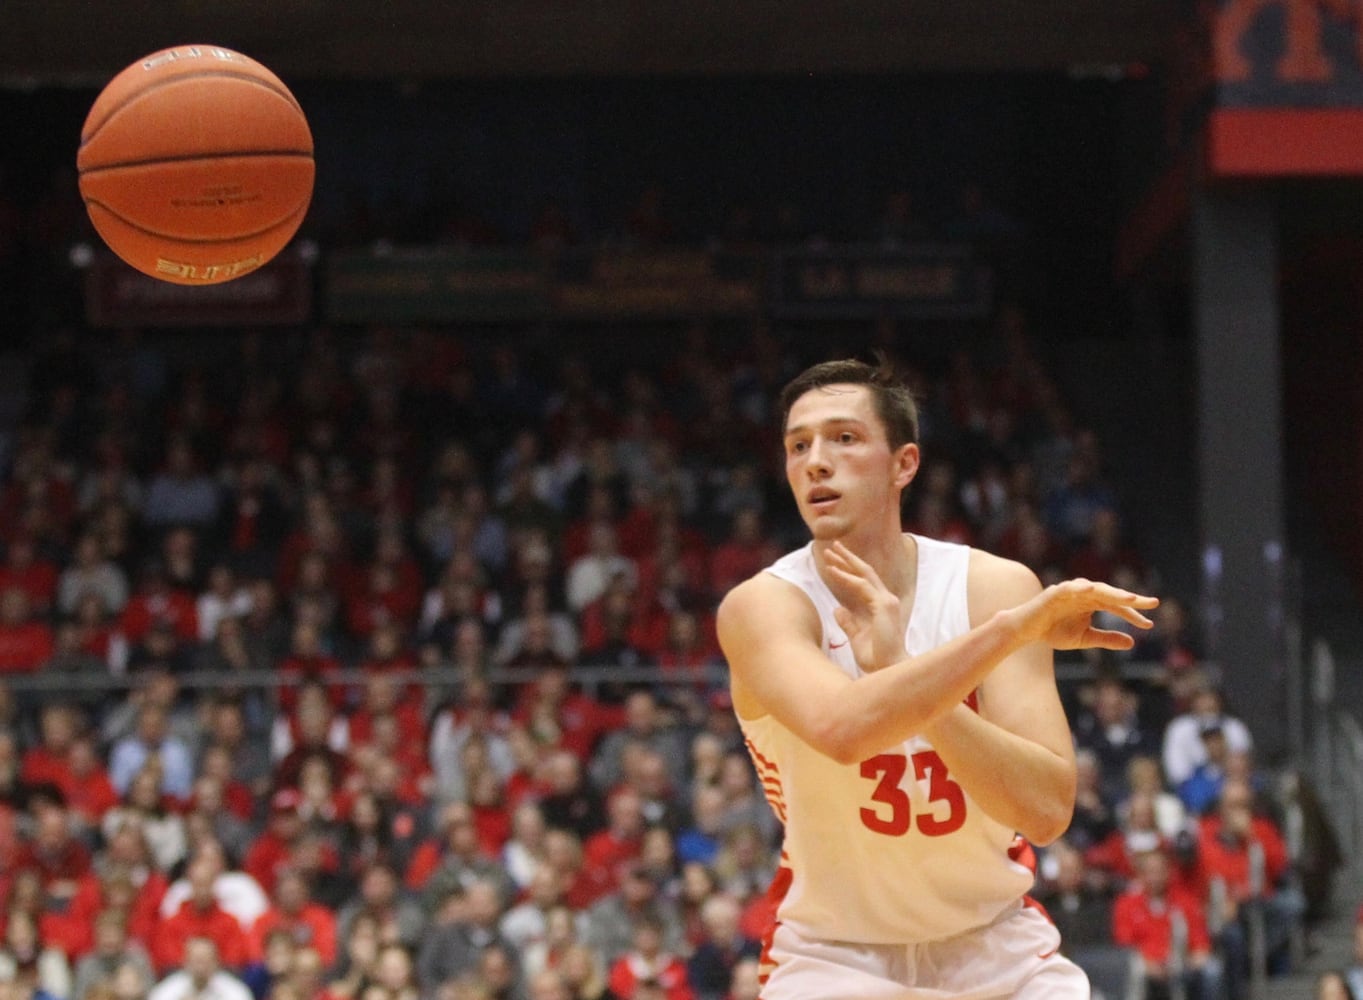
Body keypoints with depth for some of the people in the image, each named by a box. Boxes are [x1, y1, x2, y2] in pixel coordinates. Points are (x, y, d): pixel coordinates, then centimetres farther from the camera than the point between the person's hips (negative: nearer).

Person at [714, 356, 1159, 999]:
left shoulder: (996, 588, -12)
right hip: (835, 946, -2)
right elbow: (841, 728, -39)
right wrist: (1016, 627, -36)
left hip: (992, 940, 2)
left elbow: (1046, 809, -23)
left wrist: (896, 668, -31)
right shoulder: (761, 607, -17)